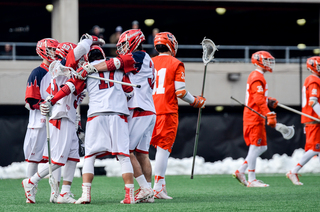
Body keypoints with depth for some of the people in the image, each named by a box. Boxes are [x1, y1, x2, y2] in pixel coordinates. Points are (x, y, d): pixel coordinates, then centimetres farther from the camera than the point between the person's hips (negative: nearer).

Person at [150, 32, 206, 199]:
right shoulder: (176, 64, -3)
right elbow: (180, 92, -8)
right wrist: (195, 102, 8)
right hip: (167, 110, -4)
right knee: (164, 147, -2)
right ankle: (158, 187, -5)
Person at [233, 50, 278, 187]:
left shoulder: (255, 76, 19)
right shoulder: (257, 77, -13)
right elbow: (259, 100, -23)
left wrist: (270, 101, 10)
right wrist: (269, 115, -26)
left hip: (257, 118, 10)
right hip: (254, 118, -10)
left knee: (262, 147, 12)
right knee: (255, 147, -7)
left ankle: (241, 171, 11)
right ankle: (251, 180, -5)